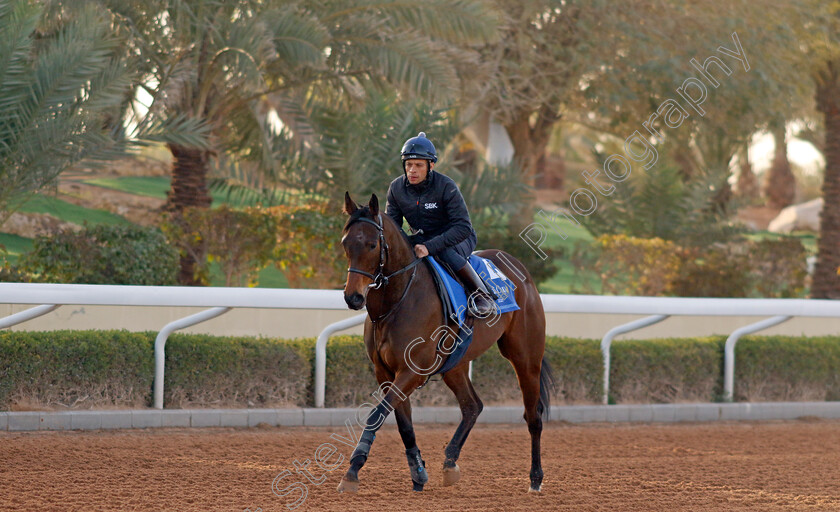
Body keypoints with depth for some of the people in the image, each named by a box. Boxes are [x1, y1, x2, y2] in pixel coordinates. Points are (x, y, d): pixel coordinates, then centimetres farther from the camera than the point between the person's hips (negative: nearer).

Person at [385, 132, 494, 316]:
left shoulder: (446, 186, -23)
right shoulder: (396, 188, -8)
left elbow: (463, 227, -28)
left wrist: (430, 247, -40)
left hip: (459, 239, -5)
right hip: (422, 238, 5)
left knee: (444, 251, -39)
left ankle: (480, 293, -22)